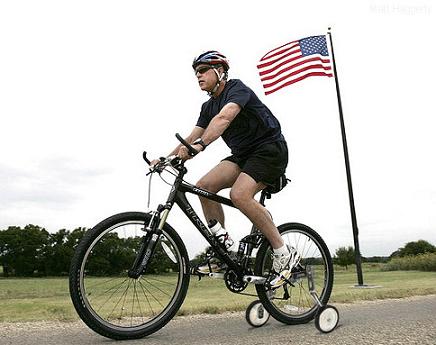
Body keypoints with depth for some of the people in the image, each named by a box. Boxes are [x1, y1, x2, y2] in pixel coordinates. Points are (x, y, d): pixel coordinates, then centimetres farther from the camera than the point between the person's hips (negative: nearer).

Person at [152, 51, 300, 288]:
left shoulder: (237, 88, -12)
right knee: (204, 186, -11)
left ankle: (284, 255, -16)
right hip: (243, 154, 8)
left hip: (270, 148, -8)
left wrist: (200, 145, -47)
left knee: (239, 194, -30)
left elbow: (224, 118, -33)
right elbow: (191, 137, 6)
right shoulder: (209, 107, 13)